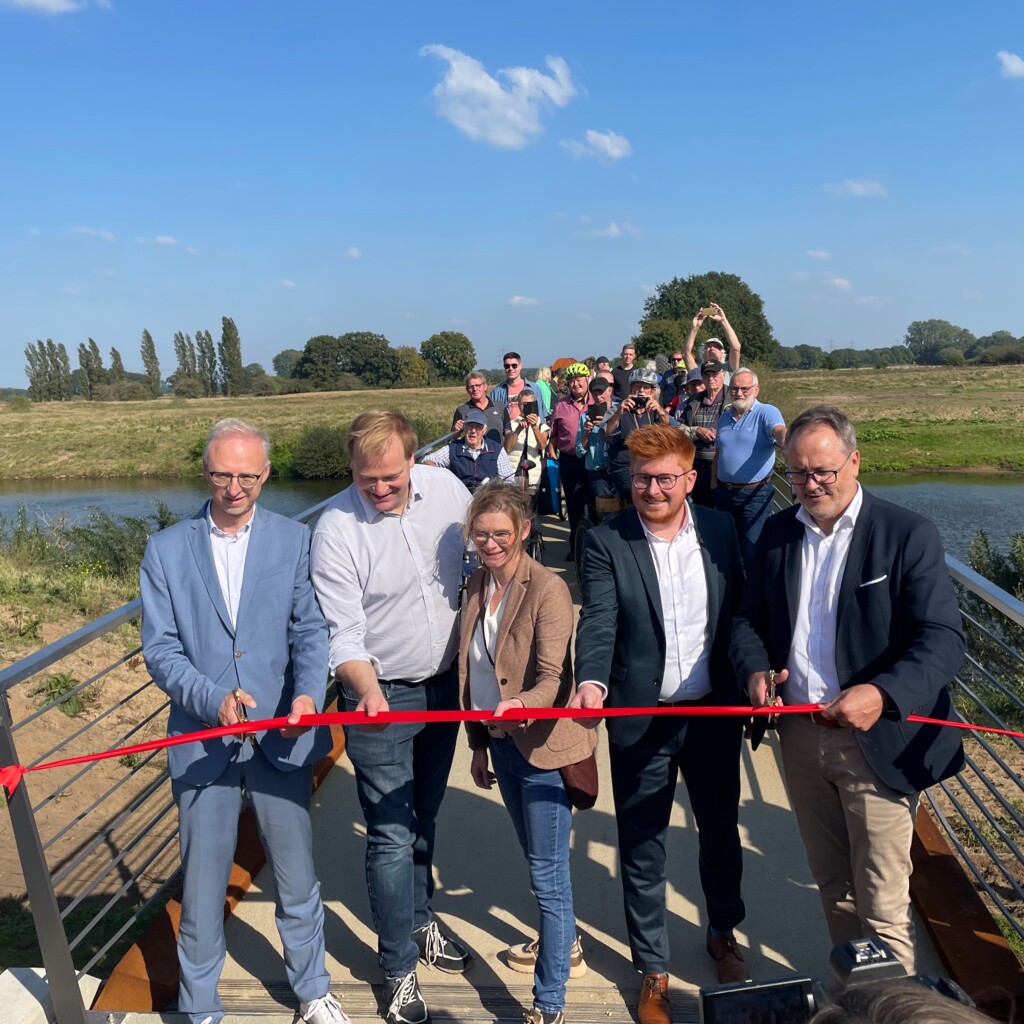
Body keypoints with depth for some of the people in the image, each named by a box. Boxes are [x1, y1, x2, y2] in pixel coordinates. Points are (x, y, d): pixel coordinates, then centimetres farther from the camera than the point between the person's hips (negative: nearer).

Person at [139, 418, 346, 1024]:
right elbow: (160, 649, -4)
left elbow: (312, 630, -5)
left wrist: (308, 694, -23)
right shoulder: (167, 549, 0)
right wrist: (214, 699, -20)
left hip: (282, 737, 0)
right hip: (201, 741, 0)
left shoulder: (295, 540, 0)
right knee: (203, 883, 12)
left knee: (297, 876, 15)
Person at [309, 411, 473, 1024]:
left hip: (445, 682, 4)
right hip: (380, 696, -4)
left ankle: (419, 921, 45)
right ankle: (399, 967, 25)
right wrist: (369, 693, -38)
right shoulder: (336, 531, -21)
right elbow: (343, 636, -20)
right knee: (392, 835, 3)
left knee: (425, 817, 21)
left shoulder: (445, 487, -9)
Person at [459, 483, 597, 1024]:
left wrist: (520, 706, -43)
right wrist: (479, 742, 14)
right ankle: (563, 941, 48)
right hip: (501, 739, 7)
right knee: (535, 856, 24)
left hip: (542, 742, -7)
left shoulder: (548, 588, -18)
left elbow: (554, 678, -22)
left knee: (547, 871, 1)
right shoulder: (478, 584, 4)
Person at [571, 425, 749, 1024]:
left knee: (721, 832, 23)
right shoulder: (606, 542, -11)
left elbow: (741, 611, 5)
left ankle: (724, 933, 51)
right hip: (641, 721, -2)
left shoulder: (720, 529, -1)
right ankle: (654, 969, 36)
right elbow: (598, 624, -20)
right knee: (643, 850, 12)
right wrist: (592, 683, -36)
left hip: (714, 713, 3)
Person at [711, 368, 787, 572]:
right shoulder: (725, 417, 11)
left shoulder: (767, 413, -8)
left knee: (752, 552, -6)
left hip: (756, 493, -6)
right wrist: (714, 484, 9)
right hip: (724, 492, 6)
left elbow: (781, 432, -30)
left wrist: (787, 444, -53)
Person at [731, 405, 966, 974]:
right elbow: (750, 619, 10)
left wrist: (883, 694, -34)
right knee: (832, 885, 22)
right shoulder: (778, 533, 5)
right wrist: (755, 670, -11)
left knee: (882, 904, 3)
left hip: (875, 741, -5)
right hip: (801, 734, 5)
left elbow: (944, 639, -18)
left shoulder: (909, 535, -11)